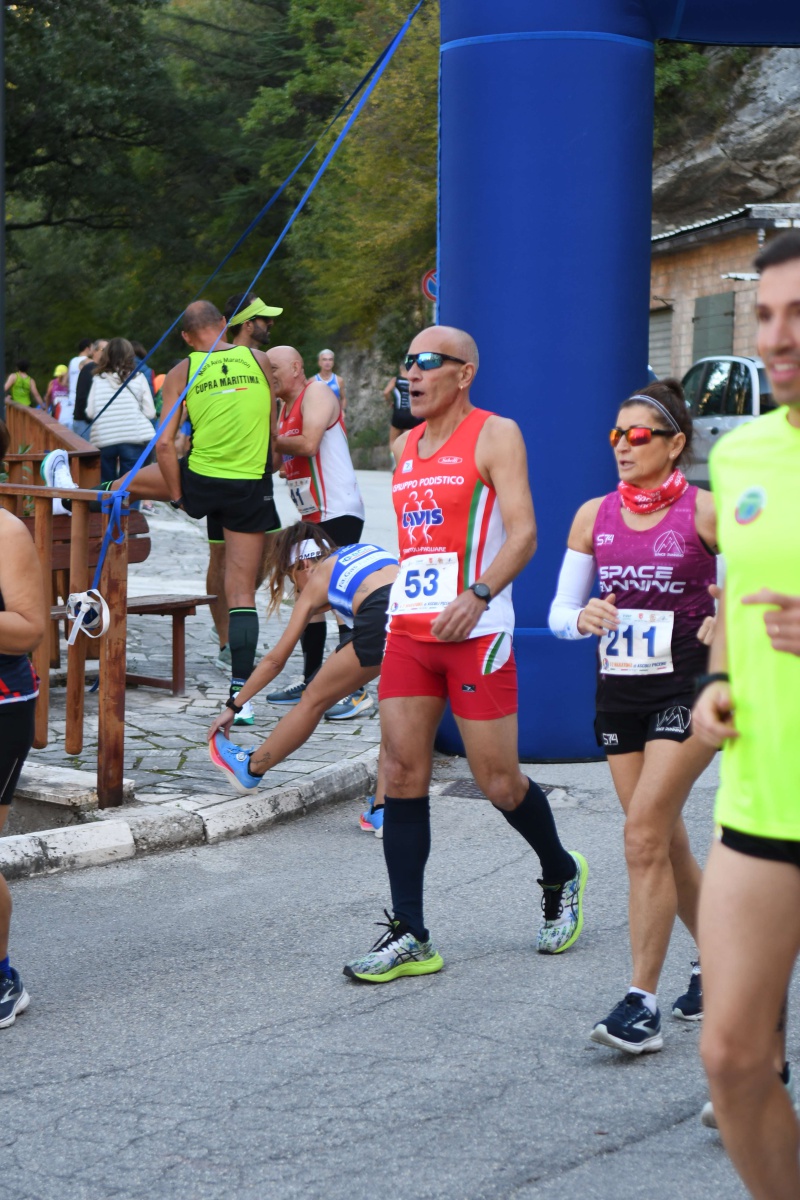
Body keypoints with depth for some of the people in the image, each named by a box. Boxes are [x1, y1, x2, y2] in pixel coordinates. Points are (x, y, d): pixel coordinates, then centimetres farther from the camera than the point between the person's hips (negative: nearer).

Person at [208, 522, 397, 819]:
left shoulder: (316, 580, 23)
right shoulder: (367, 549, 34)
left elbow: (276, 659, 28)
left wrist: (233, 706, 37)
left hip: (381, 621, -4)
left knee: (314, 700, 17)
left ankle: (249, 769, 35)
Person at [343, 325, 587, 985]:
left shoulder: (495, 435, -4)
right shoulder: (405, 447, 17)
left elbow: (523, 533, -13)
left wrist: (477, 596, -26)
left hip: (476, 630, -6)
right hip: (408, 630, 6)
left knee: (499, 781, -1)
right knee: (401, 776, -1)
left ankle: (562, 878, 28)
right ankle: (410, 936, 4)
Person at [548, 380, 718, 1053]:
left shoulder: (705, 511, -6)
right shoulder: (594, 515, 6)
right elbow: (559, 613, 9)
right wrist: (583, 617, -12)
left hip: (687, 688, -5)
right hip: (618, 690, 5)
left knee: (645, 836, -14)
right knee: (666, 844, 12)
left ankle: (642, 1003, -10)